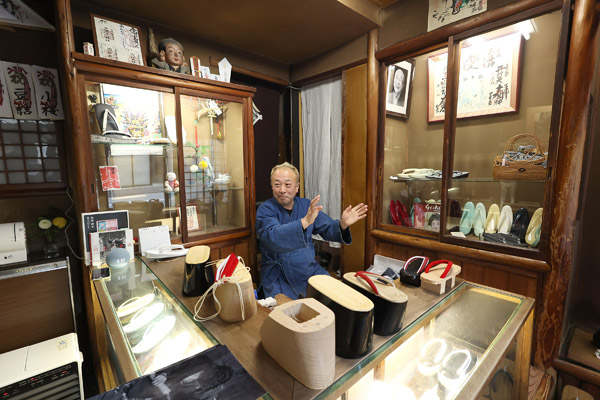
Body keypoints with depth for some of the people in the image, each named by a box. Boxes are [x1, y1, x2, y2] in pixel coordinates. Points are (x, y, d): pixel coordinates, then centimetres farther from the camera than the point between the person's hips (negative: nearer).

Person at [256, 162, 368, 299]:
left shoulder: (307, 205, 5)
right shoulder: (265, 209, -11)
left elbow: (327, 229, 6)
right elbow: (273, 237, -28)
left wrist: (342, 224, -16)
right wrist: (305, 222, -41)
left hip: (309, 269, 5)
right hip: (278, 275, -4)